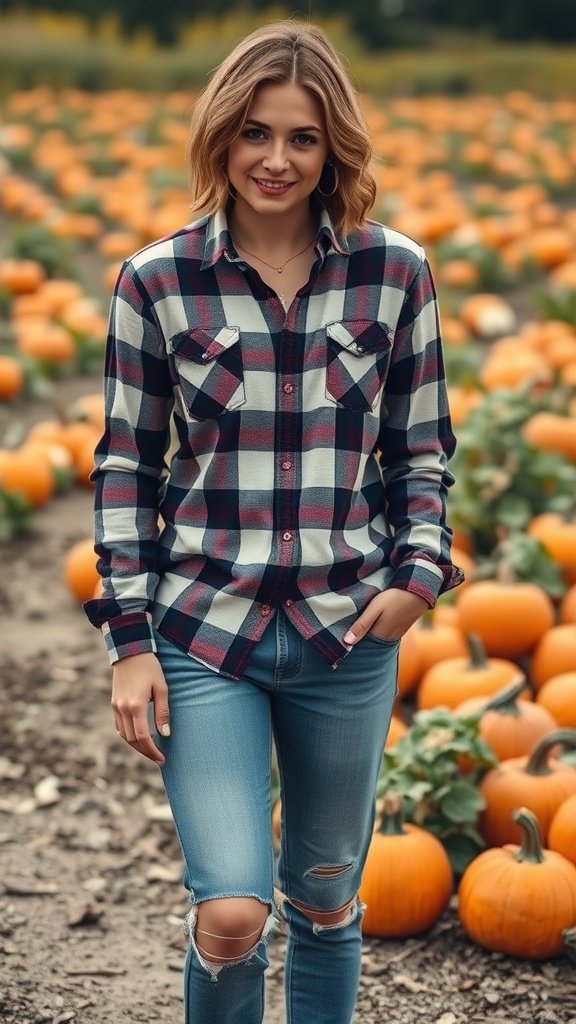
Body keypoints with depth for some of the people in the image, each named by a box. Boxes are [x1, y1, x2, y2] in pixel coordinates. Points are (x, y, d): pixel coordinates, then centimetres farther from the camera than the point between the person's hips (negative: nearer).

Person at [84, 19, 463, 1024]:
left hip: (349, 634, 2)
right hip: (204, 631, -2)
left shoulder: (395, 274, -1)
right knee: (231, 912, -11)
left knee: (327, 897, 15)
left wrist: (421, 569, -8)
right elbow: (126, 465, 1)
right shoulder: (155, 282, -4)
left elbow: (423, 450, 8)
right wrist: (130, 639, -4)